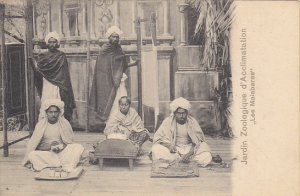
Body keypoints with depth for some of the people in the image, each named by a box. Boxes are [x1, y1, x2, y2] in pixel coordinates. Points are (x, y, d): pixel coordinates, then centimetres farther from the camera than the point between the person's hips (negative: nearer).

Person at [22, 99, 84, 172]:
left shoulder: (64, 123, 1)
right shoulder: (41, 124, -2)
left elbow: (70, 142, 5)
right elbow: (34, 145, -4)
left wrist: (62, 146, -18)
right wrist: (49, 147, -21)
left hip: (62, 152, 1)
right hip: (46, 154, 0)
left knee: (79, 147, -23)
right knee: (32, 155, -30)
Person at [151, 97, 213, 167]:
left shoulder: (192, 121, -1)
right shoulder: (168, 121, -2)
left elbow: (198, 140, -6)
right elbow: (158, 138, -5)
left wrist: (189, 153, -23)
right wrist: (169, 145, -24)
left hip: (189, 150, 0)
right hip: (173, 151, 0)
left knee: (206, 158, -27)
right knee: (156, 149, -30)